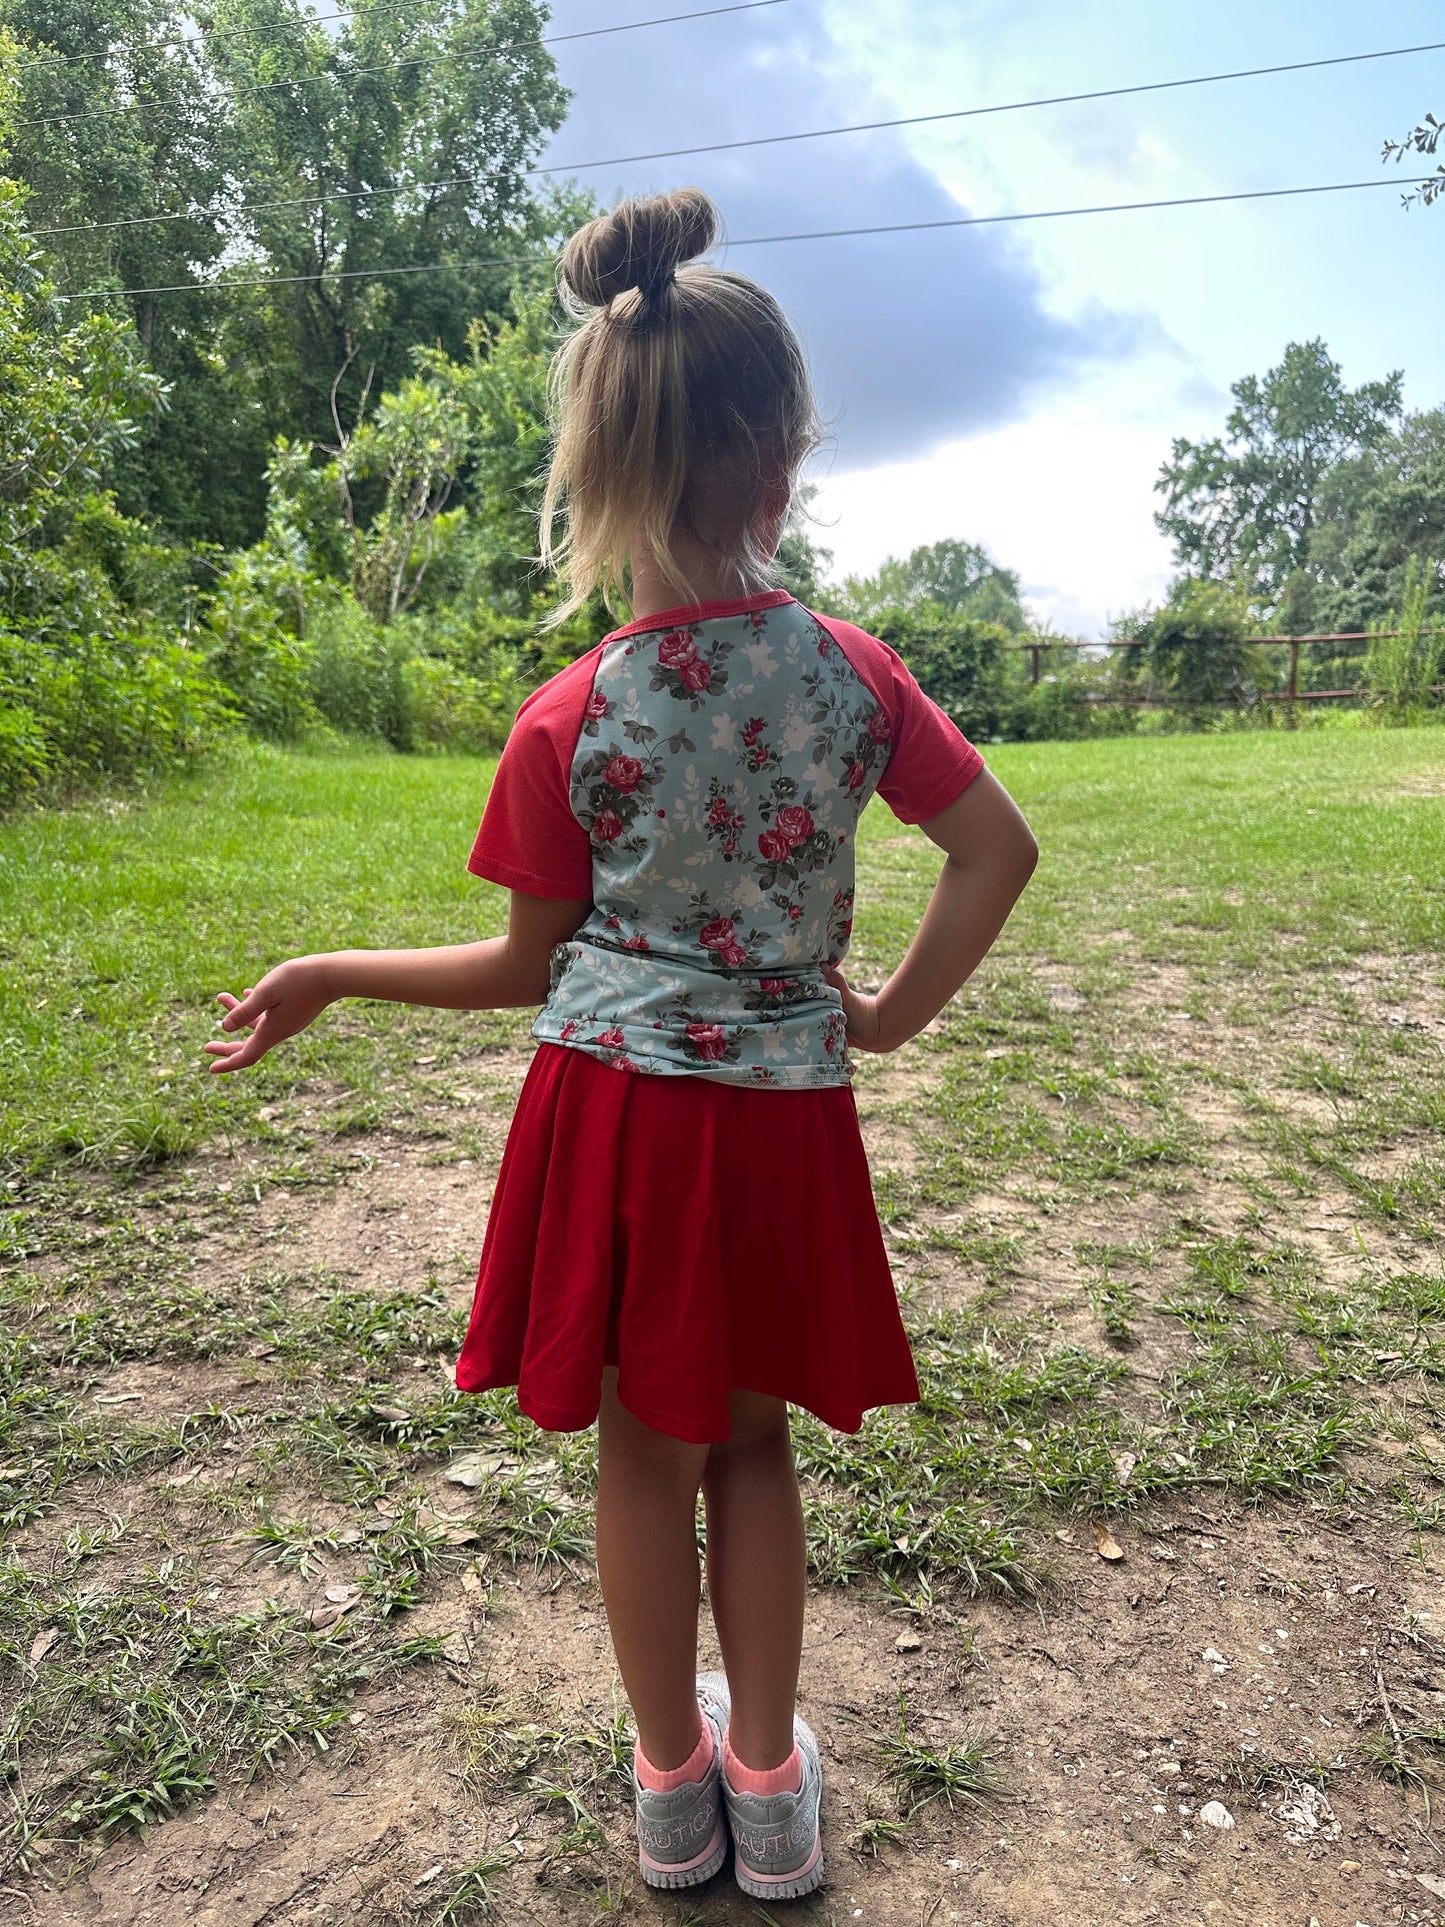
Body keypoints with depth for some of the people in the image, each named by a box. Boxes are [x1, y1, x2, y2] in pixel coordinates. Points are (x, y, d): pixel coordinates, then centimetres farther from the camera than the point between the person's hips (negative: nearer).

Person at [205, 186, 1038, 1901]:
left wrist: (329, 976, 9)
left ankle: (674, 1793, 36)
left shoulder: (566, 725, -11)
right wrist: (892, 1014, 5)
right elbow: (997, 848, -2)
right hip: (783, 1105, 2)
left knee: (648, 1447, 16)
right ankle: (768, 1788, 36)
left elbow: (527, 969, -4)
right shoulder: (853, 673, -5)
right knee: (752, 1442, 19)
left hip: (620, 1101, -2)